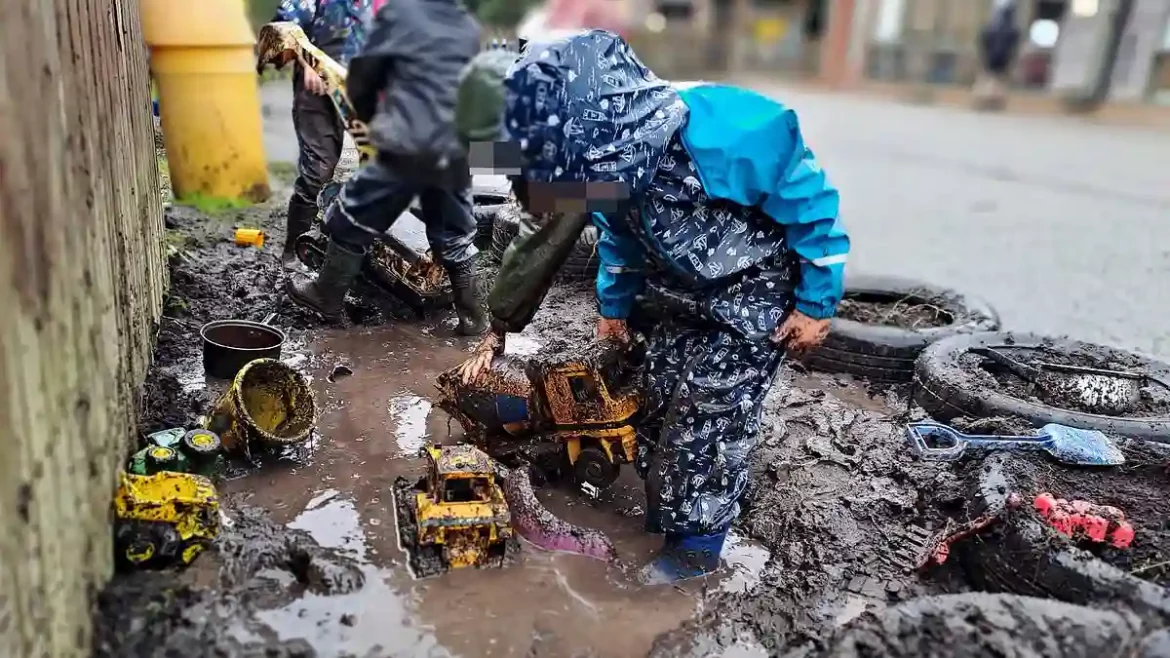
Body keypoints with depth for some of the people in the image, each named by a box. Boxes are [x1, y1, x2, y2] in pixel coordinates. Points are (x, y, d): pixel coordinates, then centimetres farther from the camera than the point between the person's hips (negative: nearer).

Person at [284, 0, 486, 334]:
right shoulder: (470, 27, 15)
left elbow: (361, 78, 7)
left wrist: (373, 118, 25)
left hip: (408, 146, -4)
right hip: (457, 151, 5)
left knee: (355, 218, 12)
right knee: (455, 232, 18)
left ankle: (326, 295, 25)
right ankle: (471, 313, 20)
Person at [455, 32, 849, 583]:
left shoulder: (724, 135, -38)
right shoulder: (606, 163, -17)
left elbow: (811, 204, -23)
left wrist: (816, 304, -16)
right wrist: (613, 305, 16)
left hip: (754, 294, -6)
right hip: (681, 290, 7)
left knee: (709, 419, -6)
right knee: (659, 403, 12)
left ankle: (696, 545, 13)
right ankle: (661, 514, 33)